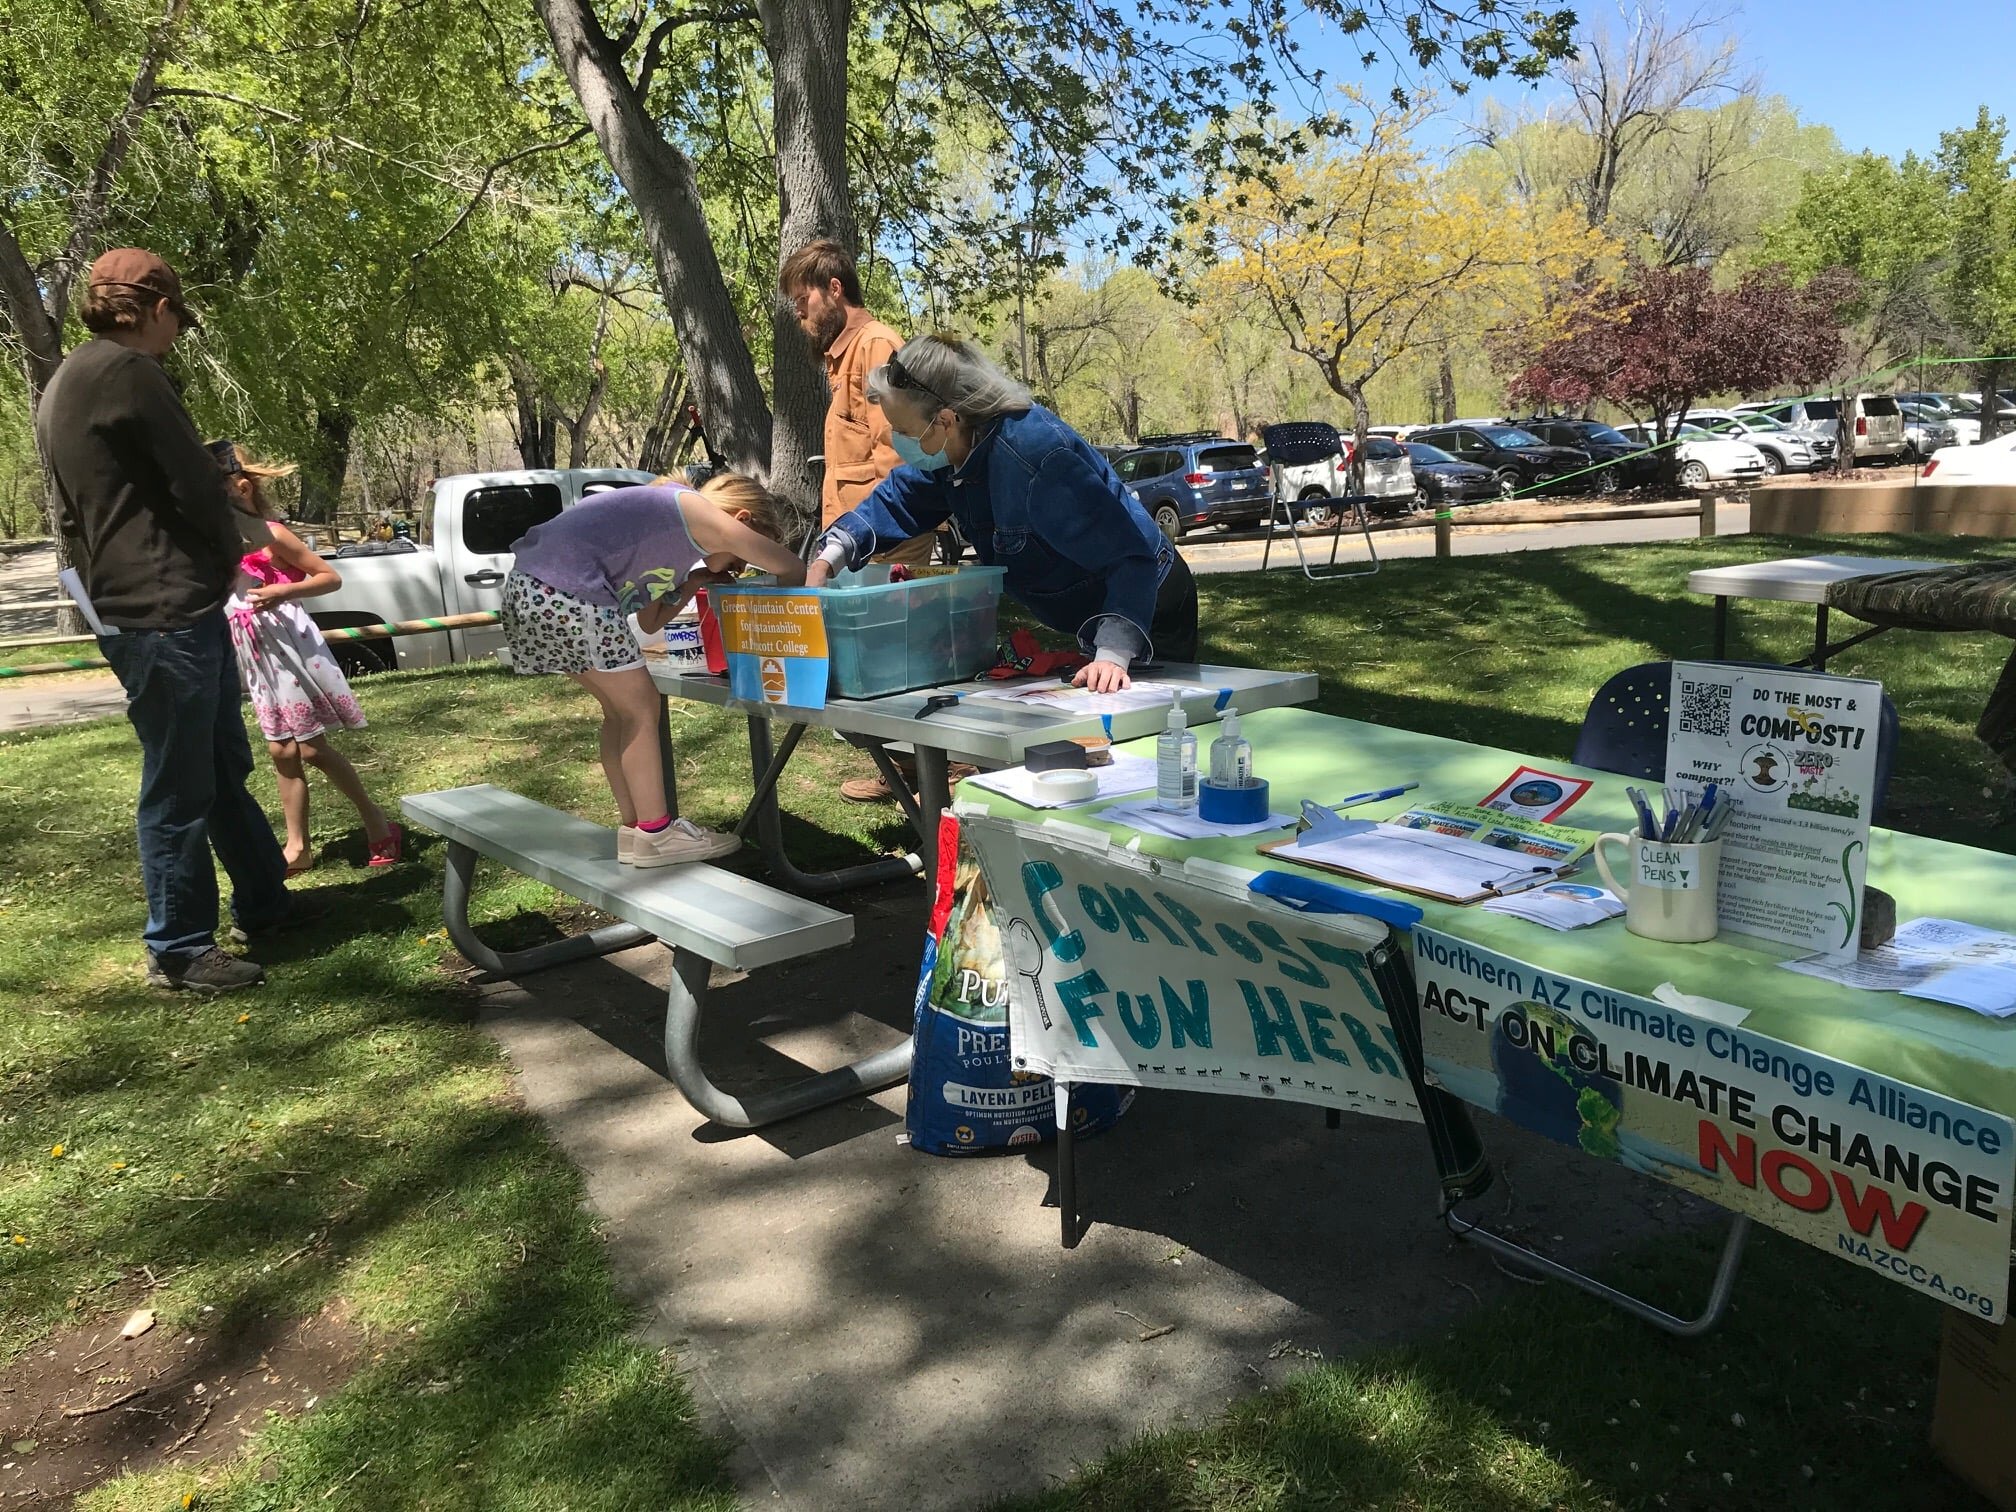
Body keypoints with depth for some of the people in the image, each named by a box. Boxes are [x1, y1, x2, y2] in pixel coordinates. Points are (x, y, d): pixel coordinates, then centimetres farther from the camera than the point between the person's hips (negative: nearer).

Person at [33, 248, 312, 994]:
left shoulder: (65, 386, 18)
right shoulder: (123, 371, -13)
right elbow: (195, 486, -15)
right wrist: (230, 551, 5)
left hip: (162, 608, 10)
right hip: (166, 614, -10)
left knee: (225, 769, 19)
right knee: (179, 788, -1)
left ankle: (261, 902, 32)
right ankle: (179, 949, 10)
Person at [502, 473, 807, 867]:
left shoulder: (668, 527, 25)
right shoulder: (702, 513, -3)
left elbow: (649, 621, 24)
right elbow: (792, 568, 0)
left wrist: (694, 582, 16)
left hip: (528, 584, 10)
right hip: (566, 593, -10)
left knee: (620, 709, 18)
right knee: (640, 708, 2)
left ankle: (633, 828, 26)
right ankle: (655, 836, 9)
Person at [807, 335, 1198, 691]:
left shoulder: (1036, 457, -37)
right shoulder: (953, 449, -9)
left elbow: (1131, 557, -38)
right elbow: (895, 501, 5)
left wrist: (1114, 655, -48)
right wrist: (826, 560, -11)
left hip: (1148, 609, -9)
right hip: (1086, 616, 9)